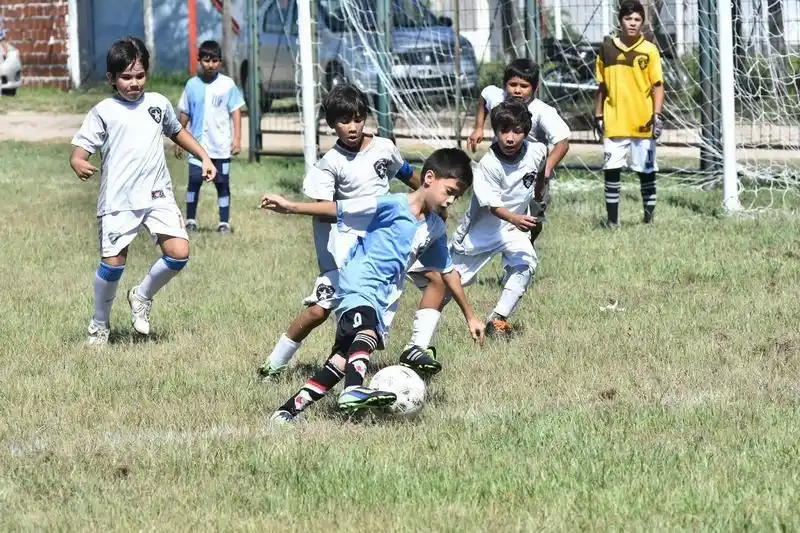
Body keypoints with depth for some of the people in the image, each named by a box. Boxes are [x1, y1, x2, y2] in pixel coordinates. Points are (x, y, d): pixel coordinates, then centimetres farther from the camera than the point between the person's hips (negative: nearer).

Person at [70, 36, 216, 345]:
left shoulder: (158, 103, 11)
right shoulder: (104, 112, -2)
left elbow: (177, 132, 29)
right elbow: (80, 150, -8)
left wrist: (204, 157, 21)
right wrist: (79, 164, -30)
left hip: (158, 195, 4)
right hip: (118, 200, -4)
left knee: (179, 253, -11)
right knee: (113, 262, -7)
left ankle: (142, 297, 16)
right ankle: (99, 324, 16)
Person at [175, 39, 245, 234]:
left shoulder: (227, 85, -1)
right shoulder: (192, 85, 4)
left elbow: (235, 112, 1)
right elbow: (184, 114, 10)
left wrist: (237, 138, -6)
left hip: (221, 145, -1)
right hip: (197, 144, 1)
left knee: (222, 183, 3)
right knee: (194, 181, -5)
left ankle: (224, 223, 10)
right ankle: (191, 220, 5)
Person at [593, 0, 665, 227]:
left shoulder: (649, 50, -1)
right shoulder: (607, 48, 6)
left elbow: (658, 86, -1)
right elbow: (602, 86, 13)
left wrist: (657, 115, -11)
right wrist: (598, 116, 11)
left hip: (642, 123, -2)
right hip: (614, 122, 2)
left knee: (646, 170, 4)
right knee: (611, 169, -1)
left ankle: (649, 218, 13)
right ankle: (612, 219, 6)